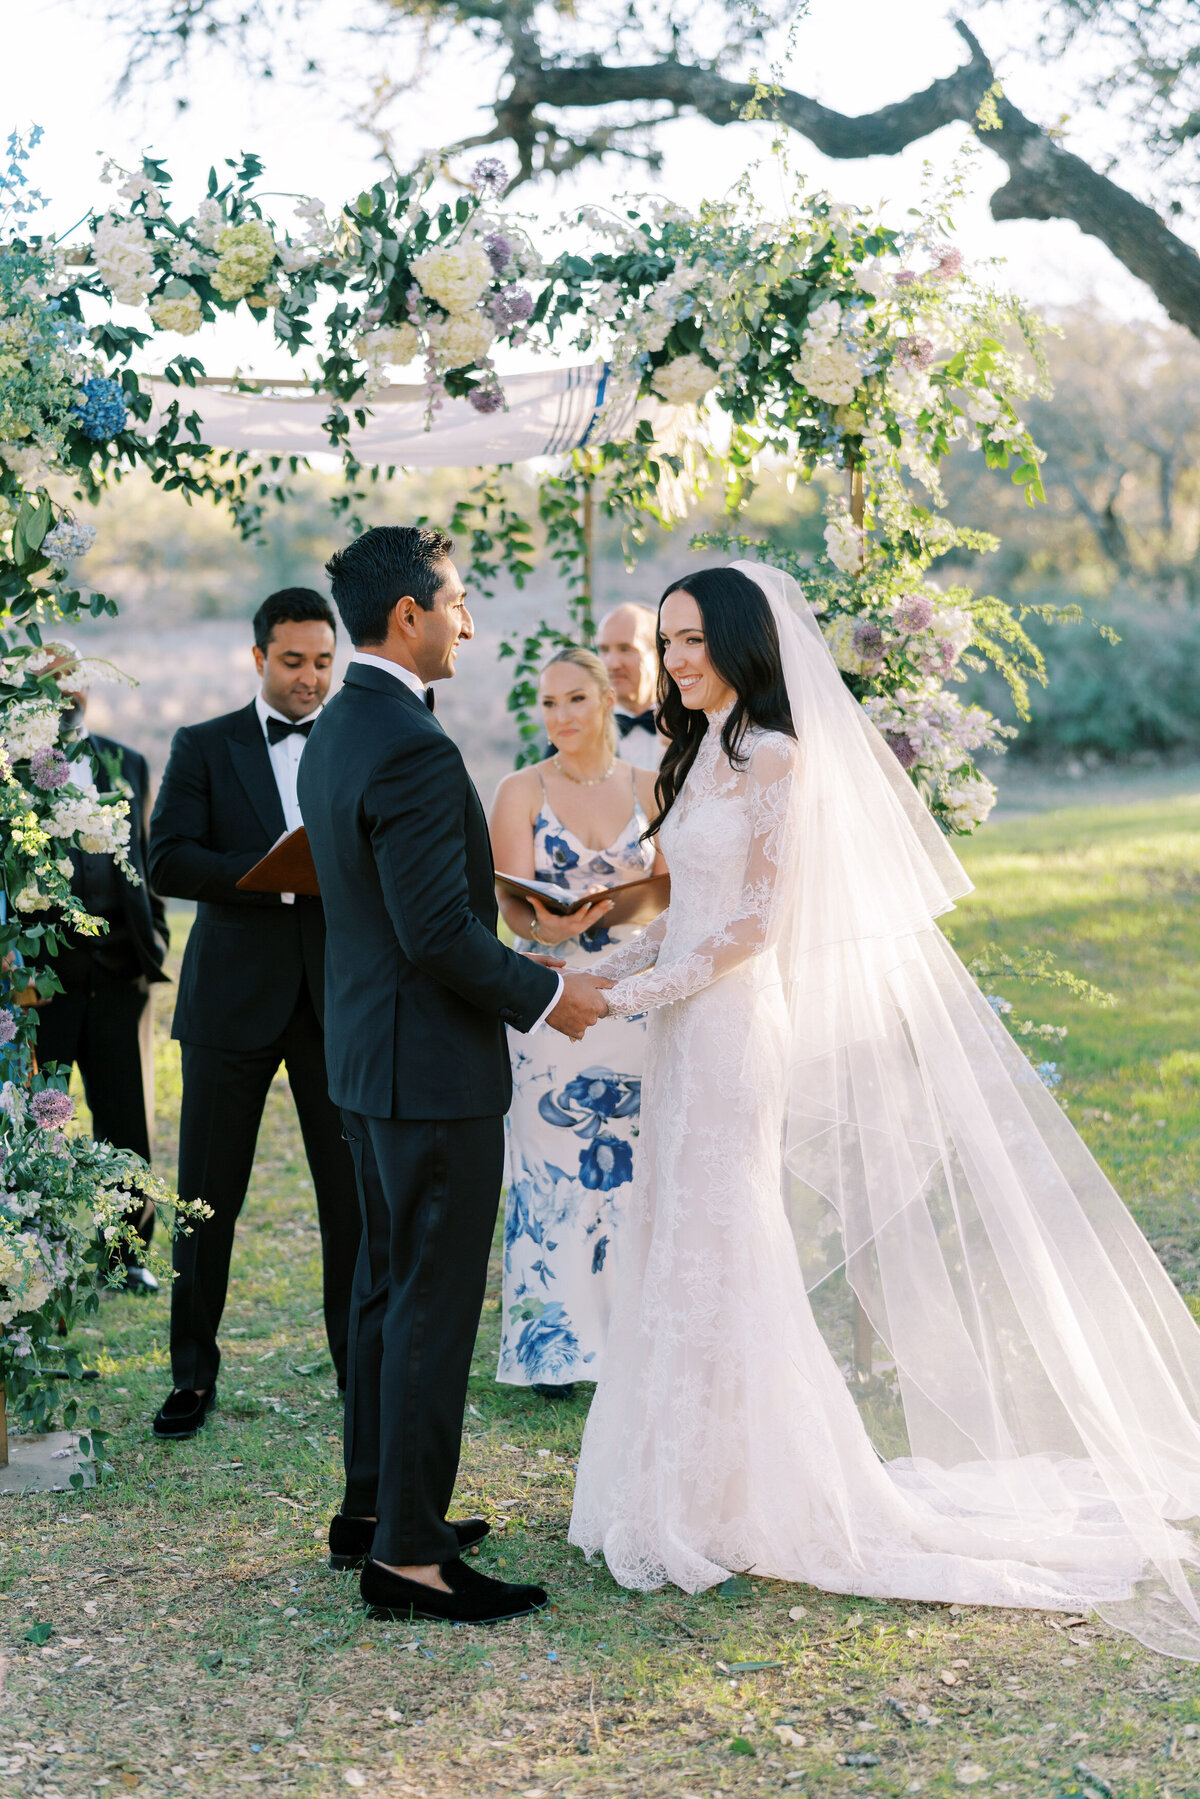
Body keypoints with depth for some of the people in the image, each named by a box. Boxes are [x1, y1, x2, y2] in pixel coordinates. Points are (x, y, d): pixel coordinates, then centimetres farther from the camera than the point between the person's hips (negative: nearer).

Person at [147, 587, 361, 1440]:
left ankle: (362, 1365, 15)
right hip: (233, 998, -1)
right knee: (207, 1196, 4)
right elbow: (168, 861, -7)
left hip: (339, 997, 1)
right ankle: (193, 1374, 16)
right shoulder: (204, 747, 5)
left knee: (355, 1194, 2)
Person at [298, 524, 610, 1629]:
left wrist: (518, 970, 19)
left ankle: (374, 1508, 30)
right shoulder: (413, 749, -22)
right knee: (433, 1305, -2)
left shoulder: (334, 734, 10)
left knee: (388, 1285, 19)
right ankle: (408, 1555, 5)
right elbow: (439, 932, -25)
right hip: (434, 1069, -10)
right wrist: (547, 993, -11)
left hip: (366, 1054, 10)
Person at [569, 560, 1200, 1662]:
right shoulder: (705, 755, 15)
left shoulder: (772, 756, -11)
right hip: (691, 1034, 9)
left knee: (723, 1260, -4)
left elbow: (754, 920, -15)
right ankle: (697, 1487, 19)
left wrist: (651, 989, -16)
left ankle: (760, 1499, 7)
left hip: (736, 1030, -9)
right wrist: (607, 970, 7)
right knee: (682, 1256, 10)